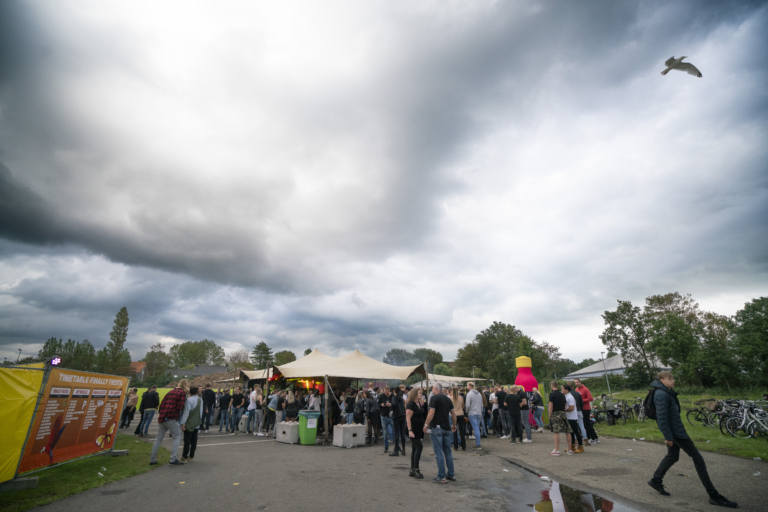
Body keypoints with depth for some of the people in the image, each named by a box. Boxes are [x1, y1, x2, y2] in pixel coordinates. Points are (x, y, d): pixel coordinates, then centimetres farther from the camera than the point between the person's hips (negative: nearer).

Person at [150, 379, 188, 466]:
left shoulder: (171, 391, 17)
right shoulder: (183, 392, -6)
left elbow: (161, 404, 16)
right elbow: (180, 407, -14)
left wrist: (161, 414, 21)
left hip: (162, 417, 8)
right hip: (171, 419, -7)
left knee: (158, 438, 16)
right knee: (177, 437, 1)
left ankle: (152, 460, 20)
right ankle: (173, 459, -4)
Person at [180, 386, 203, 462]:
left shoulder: (189, 400, -14)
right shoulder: (200, 399, 8)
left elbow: (186, 412, -17)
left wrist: (183, 423, -15)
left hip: (189, 424, -6)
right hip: (197, 424, 6)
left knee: (187, 440, 2)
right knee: (194, 440, 11)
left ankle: (184, 457, 7)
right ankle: (191, 456, 17)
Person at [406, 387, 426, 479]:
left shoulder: (419, 404, 11)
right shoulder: (411, 405, -16)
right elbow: (408, 418, -21)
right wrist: (410, 430, -26)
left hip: (419, 430, 9)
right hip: (413, 430, -9)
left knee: (415, 449, 11)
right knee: (419, 447, -11)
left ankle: (413, 470, 18)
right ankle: (415, 468, -1)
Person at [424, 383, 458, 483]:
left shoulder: (434, 398, -10)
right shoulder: (447, 399, 11)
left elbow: (431, 413, -17)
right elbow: (453, 413, 16)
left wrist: (426, 424, -8)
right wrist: (454, 425, 27)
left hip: (437, 427, -7)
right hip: (447, 428, 7)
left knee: (439, 453, 0)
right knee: (448, 451, 15)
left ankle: (441, 477, 3)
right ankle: (451, 475, 21)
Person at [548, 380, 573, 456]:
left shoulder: (552, 394, -6)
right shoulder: (562, 395, 13)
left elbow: (551, 407, -9)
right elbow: (565, 406, 15)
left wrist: (549, 417, -5)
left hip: (555, 414, -6)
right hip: (563, 414, 6)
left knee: (556, 432, -5)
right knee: (567, 431, 8)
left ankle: (557, 450, -3)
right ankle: (569, 450, 14)